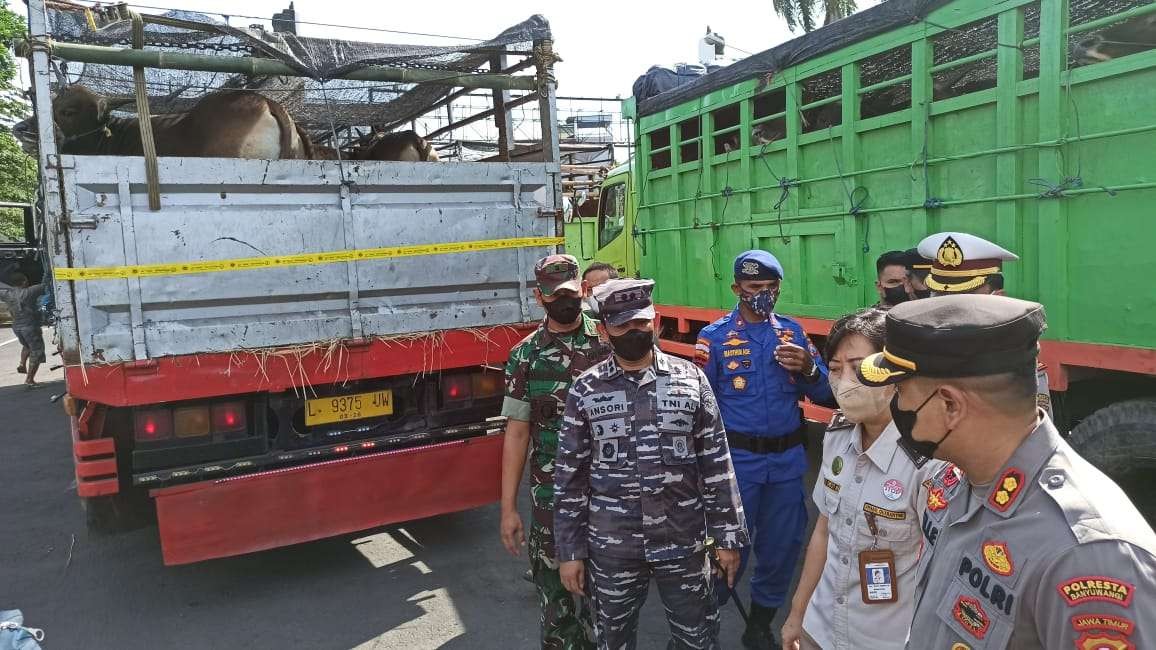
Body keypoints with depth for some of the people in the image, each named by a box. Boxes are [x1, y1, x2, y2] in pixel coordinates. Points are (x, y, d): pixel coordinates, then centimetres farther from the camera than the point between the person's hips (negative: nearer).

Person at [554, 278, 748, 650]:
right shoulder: (585, 391, -3)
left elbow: (717, 464, 0)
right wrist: (570, 551, 0)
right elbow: (570, 477, 0)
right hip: (611, 548, 0)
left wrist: (727, 537, 0)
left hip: (684, 543, 0)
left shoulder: (691, 379, -2)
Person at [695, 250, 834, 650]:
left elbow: (824, 395, 6)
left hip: (788, 459, 4)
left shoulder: (793, 331, 6)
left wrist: (808, 369, -15)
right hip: (737, 458, -4)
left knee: (782, 546, 14)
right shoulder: (714, 336, -4)